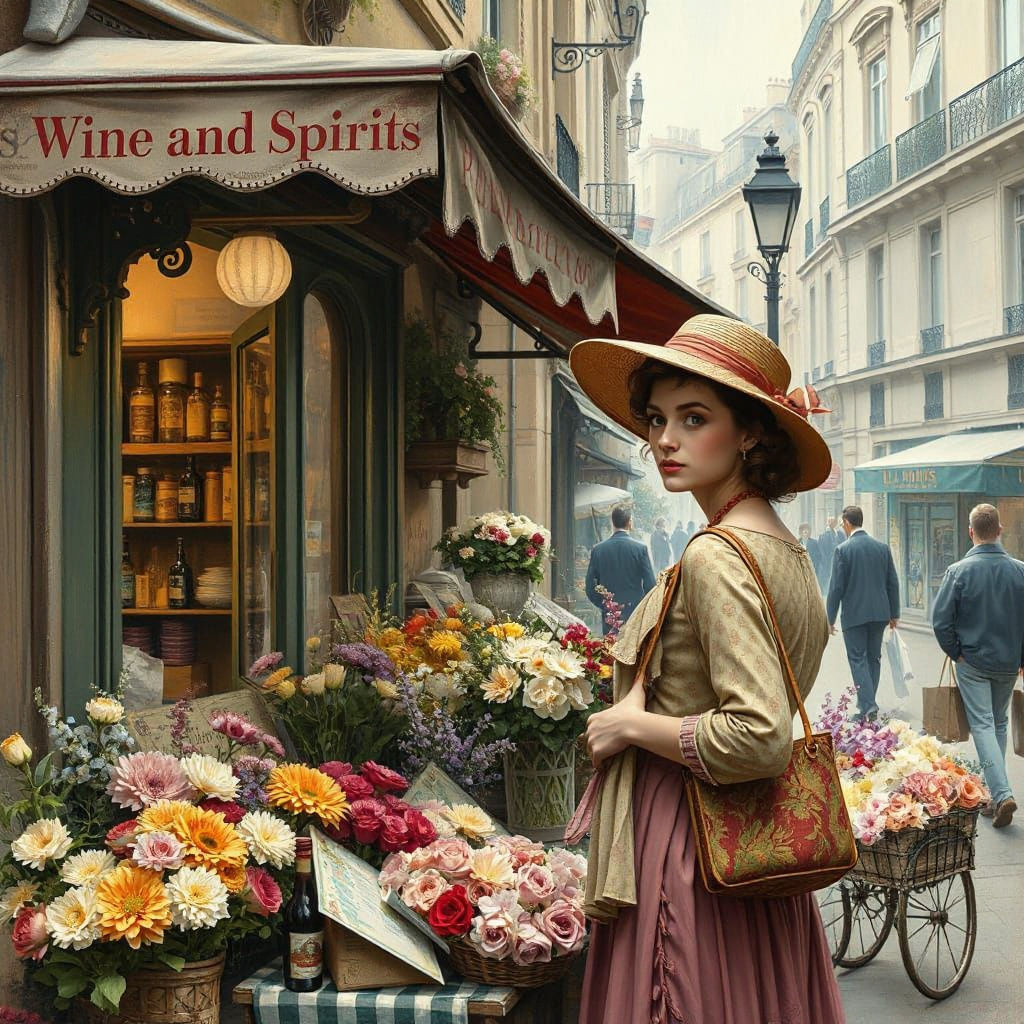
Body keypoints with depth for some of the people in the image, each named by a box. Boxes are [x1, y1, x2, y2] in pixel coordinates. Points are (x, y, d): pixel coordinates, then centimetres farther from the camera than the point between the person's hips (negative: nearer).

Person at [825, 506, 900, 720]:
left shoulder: (843, 550, -11)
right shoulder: (882, 547, 5)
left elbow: (836, 586, -10)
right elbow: (893, 583, 8)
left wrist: (830, 618, -3)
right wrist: (894, 614, 16)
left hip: (854, 614, -5)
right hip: (879, 613, 5)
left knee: (858, 659, -1)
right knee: (874, 657, 14)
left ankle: (867, 705, -12)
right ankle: (867, 702, 21)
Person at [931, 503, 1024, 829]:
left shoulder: (959, 571, -14)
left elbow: (940, 619, -13)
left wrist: (955, 652, 1)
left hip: (972, 662, -3)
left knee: (983, 725, -1)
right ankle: (996, 794, 25)